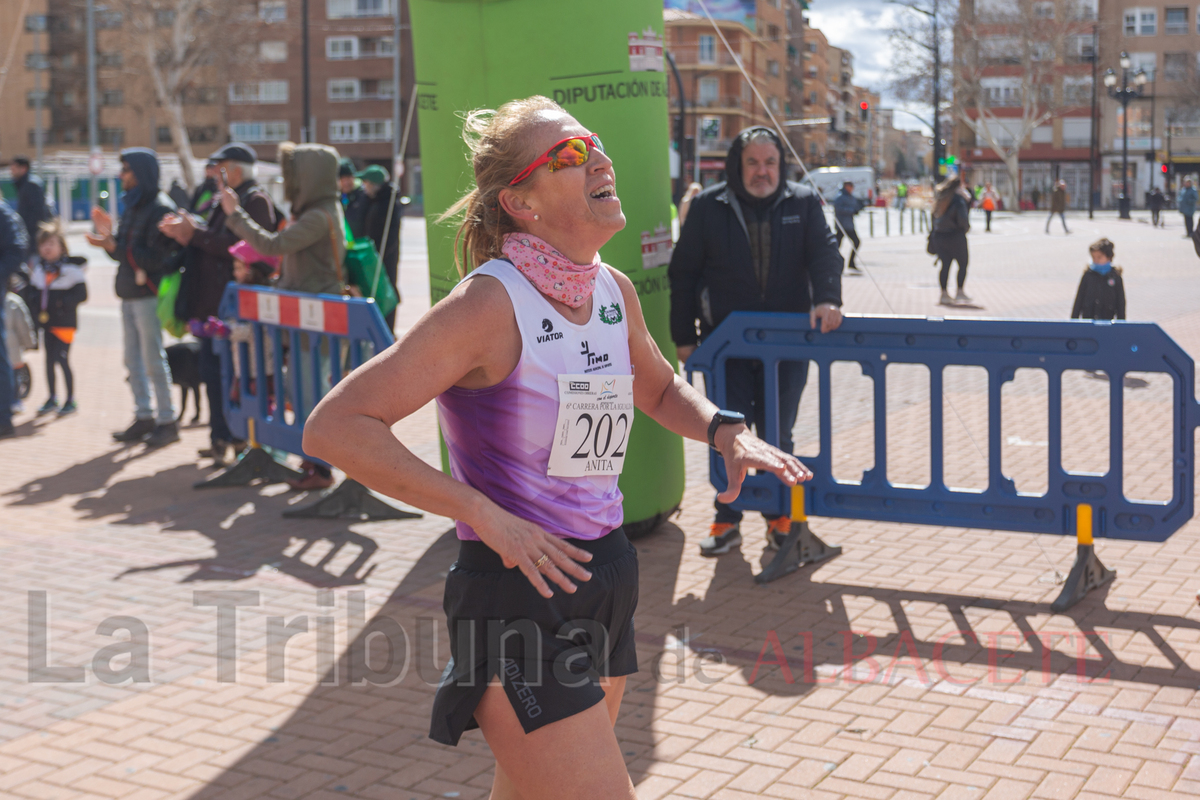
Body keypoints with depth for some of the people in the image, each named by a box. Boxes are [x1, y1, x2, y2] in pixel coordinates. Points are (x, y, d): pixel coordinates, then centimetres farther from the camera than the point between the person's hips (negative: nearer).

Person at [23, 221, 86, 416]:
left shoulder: (71, 268, -9)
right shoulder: (38, 269, 10)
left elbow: (81, 294, -11)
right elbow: (31, 291, 17)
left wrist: (62, 303, -21)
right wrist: (36, 307, -2)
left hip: (65, 322, -6)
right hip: (46, 322, 6)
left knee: (61, 358, -9)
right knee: (49, 359, 12)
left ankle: (70, 400, 1)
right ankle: (52, 399, 23)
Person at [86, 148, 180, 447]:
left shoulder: (160, 208, -13)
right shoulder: (132, 206, 15)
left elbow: (155, 258, -21)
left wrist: (114, 246, -24)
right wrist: (110, 236, 1)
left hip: (148, 295, -9)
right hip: (129, 293, 9)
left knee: (153, 360, -4)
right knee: (133, 359, 12)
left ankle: (167, 422, 5)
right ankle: (144, 417, 20)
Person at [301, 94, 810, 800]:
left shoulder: (616, 293, 4)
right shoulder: (491, 305, -18)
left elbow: (659, 389, 26)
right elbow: (335, 427, -21)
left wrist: (727, 431, 5)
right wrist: (485, 514, -24)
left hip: (606, 578, 8)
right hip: (520, 593, -8)